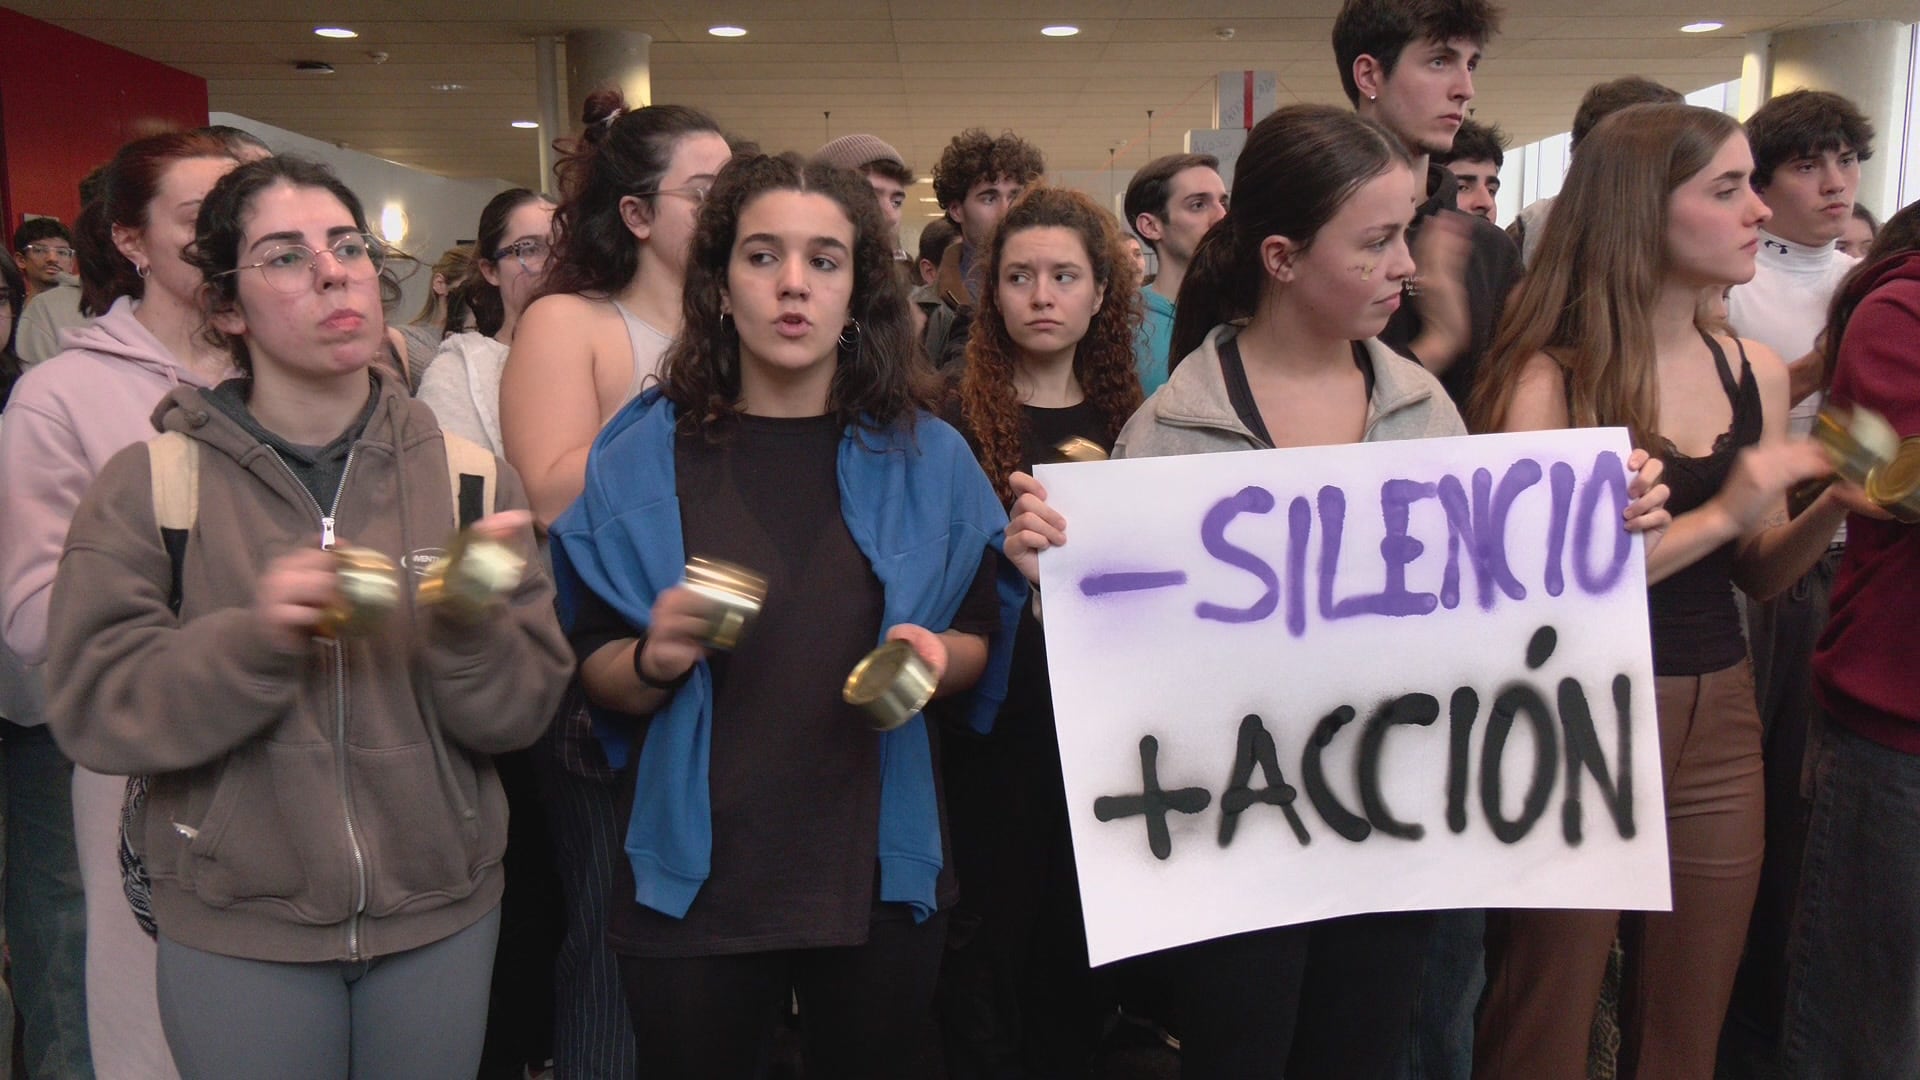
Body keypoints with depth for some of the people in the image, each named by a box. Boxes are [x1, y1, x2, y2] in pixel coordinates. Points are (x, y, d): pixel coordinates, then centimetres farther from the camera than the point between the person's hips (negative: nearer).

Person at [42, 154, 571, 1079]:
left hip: (444, 914, 2)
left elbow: (520, 710, -5)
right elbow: (92, 708, -10)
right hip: (236, 933, -1)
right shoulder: (149, 484, -5)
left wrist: (469, 622, -24)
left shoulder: (471, 475, -2)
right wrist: (253, 637, -25)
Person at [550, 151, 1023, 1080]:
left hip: (881, 875, 1)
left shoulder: (929, 457, -1)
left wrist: (935, 657, -14)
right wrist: (655, 659, -20)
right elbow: (596, 677, 1)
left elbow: (980, 642, 7)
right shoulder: (641, 457, -3)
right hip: (693, 880, 0)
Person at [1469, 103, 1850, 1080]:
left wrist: (1834, 507, -5)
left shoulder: (1757, 374, 6)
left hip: (1721, 720, 6)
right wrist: (1715, 515, -21)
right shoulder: (1548, 380, -13)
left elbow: (1757, 574, 13)